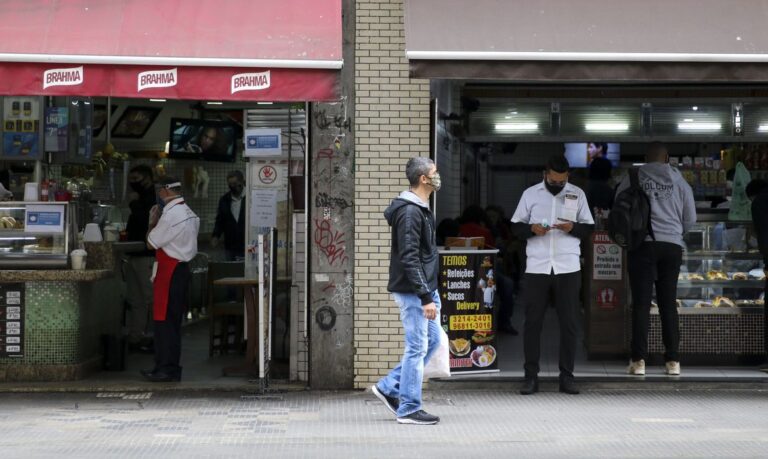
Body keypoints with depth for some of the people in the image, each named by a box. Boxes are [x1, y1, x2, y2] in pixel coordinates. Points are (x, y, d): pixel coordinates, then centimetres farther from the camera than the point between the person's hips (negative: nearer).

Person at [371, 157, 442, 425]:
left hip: (426, 288, 10)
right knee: (417, 348, -3)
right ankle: (408, 409, 5)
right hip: (413, 291, -10)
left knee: (432, 341, 15)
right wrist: (426, 298, -24)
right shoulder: (410, 212, -18)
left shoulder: (420, 209, 14)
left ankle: (388, 388, 20)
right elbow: (409, 259, -23)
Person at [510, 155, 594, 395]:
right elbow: (516, 226, 9)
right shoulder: (530, 194, 8)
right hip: (536, 268, 0)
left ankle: (567, 376, 10)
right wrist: (532, 229, -11)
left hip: (568, 269, 0)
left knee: (569, 323, 2)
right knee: (532, 322, 0)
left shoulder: (577, 194, 9)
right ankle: (531, 377, 7)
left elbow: (589, 227, 10)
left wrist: (573, 227, -10)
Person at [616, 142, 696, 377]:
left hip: (642, 244, -2)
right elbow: (690, 219, 12)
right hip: (672, 246, 2)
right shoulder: (679, 181, 6)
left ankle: (639, 360, -6)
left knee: (641, 304, 0)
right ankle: (673, 360, 5)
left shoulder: (632, 179, 2)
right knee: (668, 303, 7)